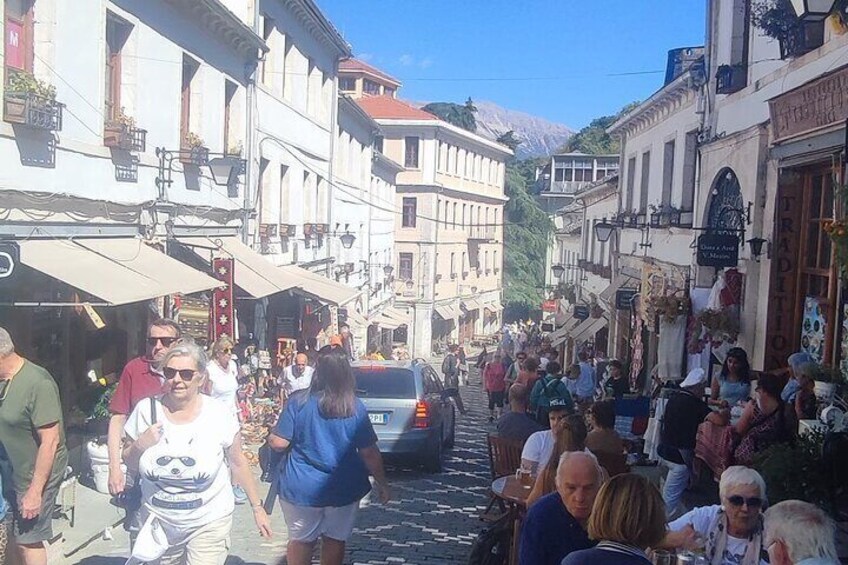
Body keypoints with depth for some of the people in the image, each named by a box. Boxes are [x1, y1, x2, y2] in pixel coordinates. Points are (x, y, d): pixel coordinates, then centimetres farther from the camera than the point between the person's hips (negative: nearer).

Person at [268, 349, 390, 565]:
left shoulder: (299, 402, -12)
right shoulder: (356, 407, -8)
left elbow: (278, 443, -12)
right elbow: (369, 452, -6)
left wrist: (270, 437, 11)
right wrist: (382, 483, 5)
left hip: (302, 488, -1)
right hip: (343, 488, 1)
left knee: (301, 540, 16)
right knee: (335, 540, 16)